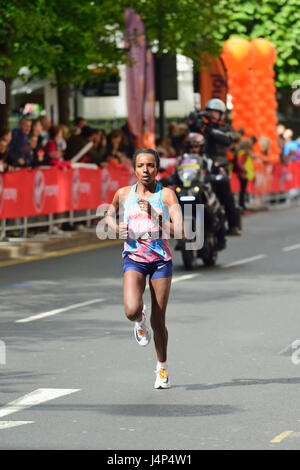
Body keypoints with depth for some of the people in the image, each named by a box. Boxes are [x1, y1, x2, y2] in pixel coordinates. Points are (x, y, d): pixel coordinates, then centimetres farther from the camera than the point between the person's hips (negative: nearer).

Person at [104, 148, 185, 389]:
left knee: (158, 321, 3)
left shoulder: (166, 194, -7)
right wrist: (117, 227, -2)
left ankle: (162, 367, 26)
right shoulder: (124, 194, 0)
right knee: (132, 310, -24)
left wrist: (153, 215, -26)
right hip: (134, 259, 1)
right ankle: (140, 321, 15)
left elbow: (180, 231, -16)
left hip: (161, 260, -1)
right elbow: (109, 215, 21)